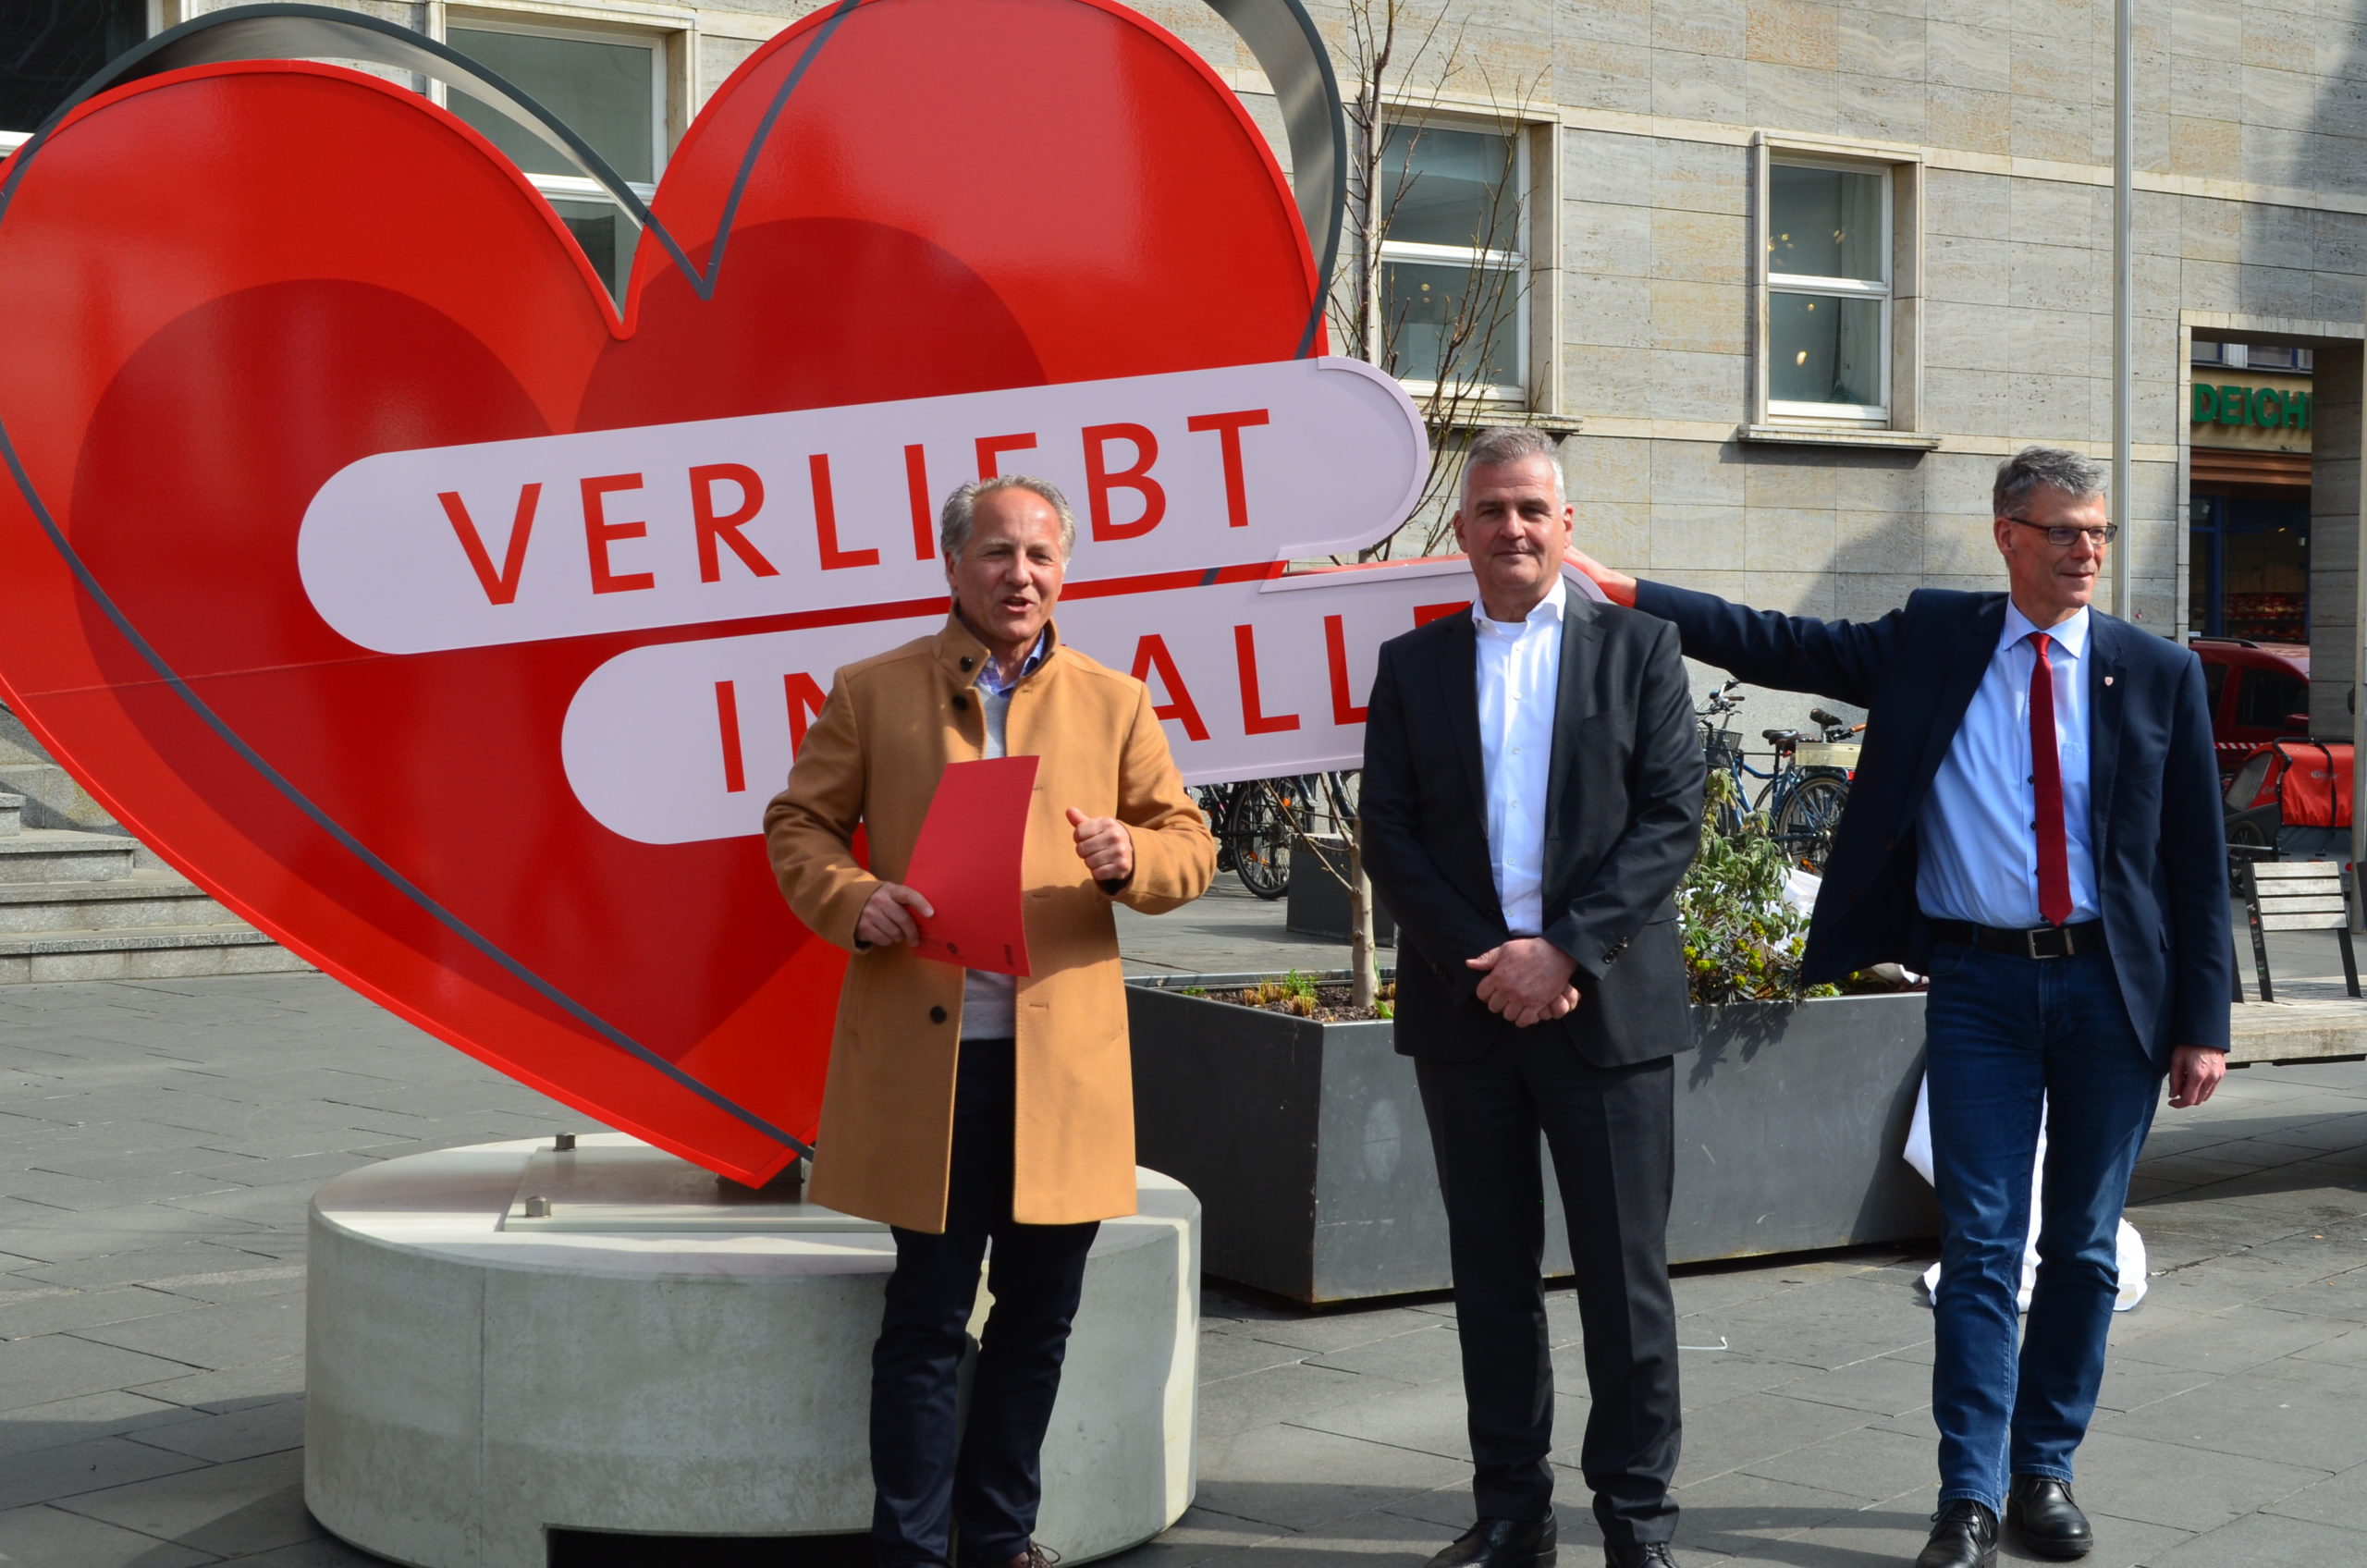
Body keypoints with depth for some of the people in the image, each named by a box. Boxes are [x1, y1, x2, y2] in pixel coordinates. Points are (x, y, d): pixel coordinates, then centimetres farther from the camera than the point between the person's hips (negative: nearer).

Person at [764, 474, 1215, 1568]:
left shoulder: (1115, 705, 10)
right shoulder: (872, 694, 5)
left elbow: (1190, 846, 9)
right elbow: (798, 824, 8)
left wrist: (1130, 858, -13)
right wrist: (852, 901, -12)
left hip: (1065, 1062, 3)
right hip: (924, 1059, -2)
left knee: (1038, 1315, 10)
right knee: (927, 1319, 2)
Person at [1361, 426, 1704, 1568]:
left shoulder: (1638, 646, 4)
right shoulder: (1413, 662, 10)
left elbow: (1673, 820, -4)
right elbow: (1387, 833, 3)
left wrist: (1566, 950, -14)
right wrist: (1483, 963, -9)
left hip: (1605, 1001, -2)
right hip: (1465, 1006, 2)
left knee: (1626, 1275, 1)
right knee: (1492, 1276, 9)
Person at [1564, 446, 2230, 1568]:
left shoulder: (2158, 675, 2)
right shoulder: (1933, 642, 4)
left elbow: (2197, 862, 2)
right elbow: (1781, 646, 0)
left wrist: (2201, 1022, -2)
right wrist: (1624, 594, -10)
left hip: (2112, 989, 1)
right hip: (1977, 982, -1)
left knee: (2081, 1248, 9)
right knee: (1979, 1246, -2)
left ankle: (2046, 1470, 22)